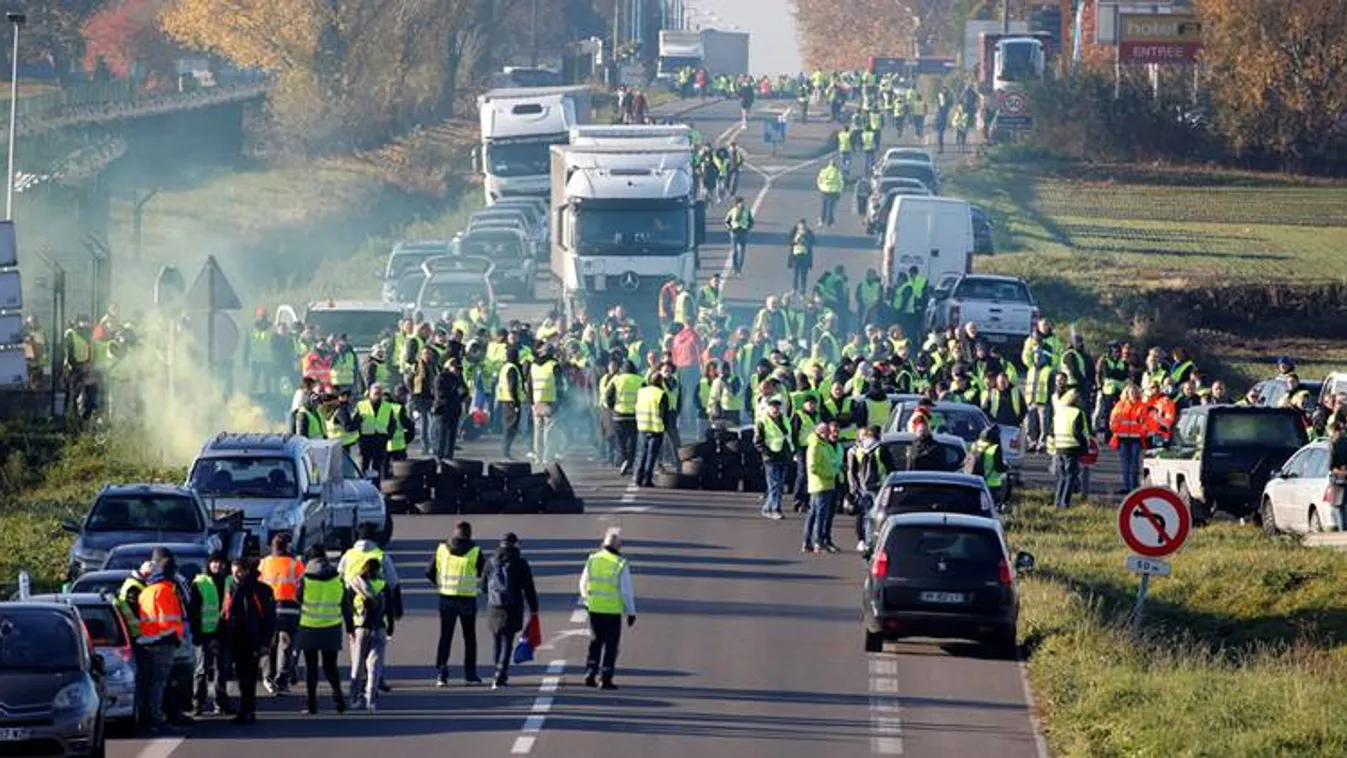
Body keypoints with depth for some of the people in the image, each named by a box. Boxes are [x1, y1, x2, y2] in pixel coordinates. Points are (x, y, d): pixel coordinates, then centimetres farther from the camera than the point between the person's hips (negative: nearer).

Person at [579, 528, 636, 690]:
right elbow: (626, 591, -10)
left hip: (594, 608, 4)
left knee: (595, 642, 17)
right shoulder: (620, 564, -13)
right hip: (613, 610, -4)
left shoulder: (593, 559, -1)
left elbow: (583, 584, 10)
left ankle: (590, 675, 13)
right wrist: (631, 612, 0)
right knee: (611, 645, 5)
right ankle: (605, 678, 2)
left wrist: (586, 598, 29)